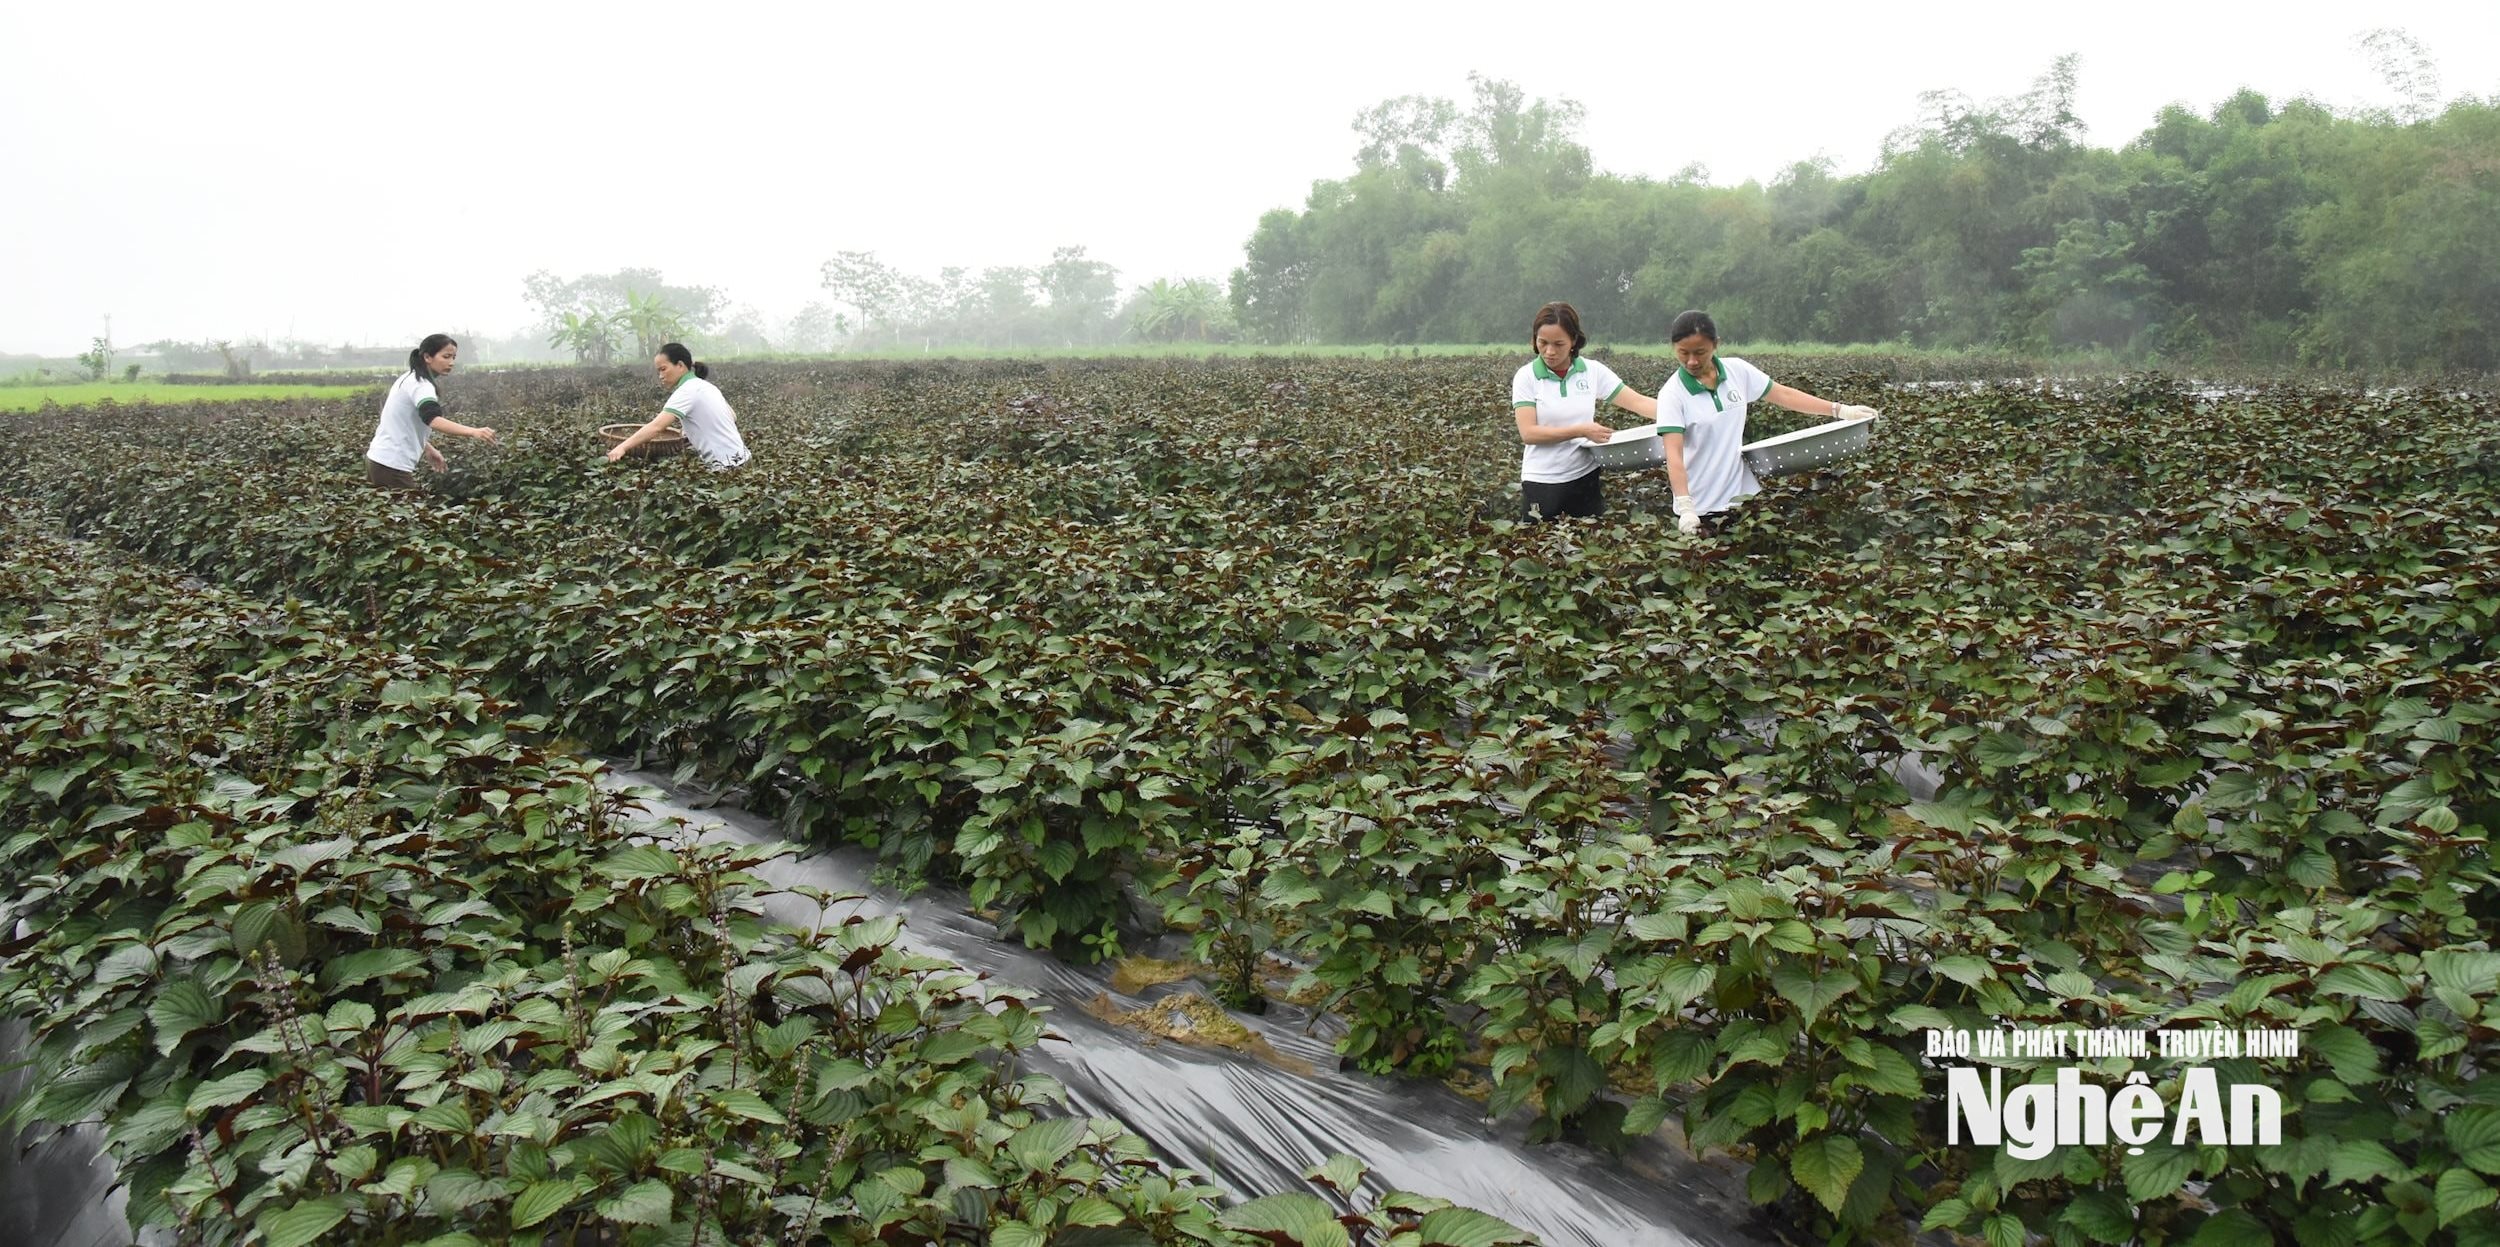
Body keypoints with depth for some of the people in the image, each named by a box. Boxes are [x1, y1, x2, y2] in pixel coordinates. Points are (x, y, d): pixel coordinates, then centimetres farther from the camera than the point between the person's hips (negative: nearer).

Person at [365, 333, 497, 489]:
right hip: (391, 466, -10)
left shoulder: (409, 379, 13)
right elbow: (433, 419, -36)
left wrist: (428, 449, 19)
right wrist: (473, 432, -49)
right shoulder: (420, 385, -17)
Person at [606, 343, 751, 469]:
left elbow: (656, 426, -25)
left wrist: (623, 447, -30)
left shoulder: (687, 391, -15)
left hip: (727, 466, -9)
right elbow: (733, 417, 18)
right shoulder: (706, 386, 12)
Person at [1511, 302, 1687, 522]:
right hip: (1541, 482, -2)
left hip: (1585, 477, 2)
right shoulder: (1526, 377, -6)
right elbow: (1528, 433, -13)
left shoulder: (1593, 371, 0)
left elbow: (1638, 402, -5)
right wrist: (1581, 431, -19)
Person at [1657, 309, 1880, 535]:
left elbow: (1784, 395, 7)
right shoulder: (1672, 394, -12)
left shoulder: (1736, 370, -1)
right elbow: (1674, 453, -20)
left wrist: (1840, 410, 3)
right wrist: (1685, 508, -30)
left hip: (1743, 493, 4)